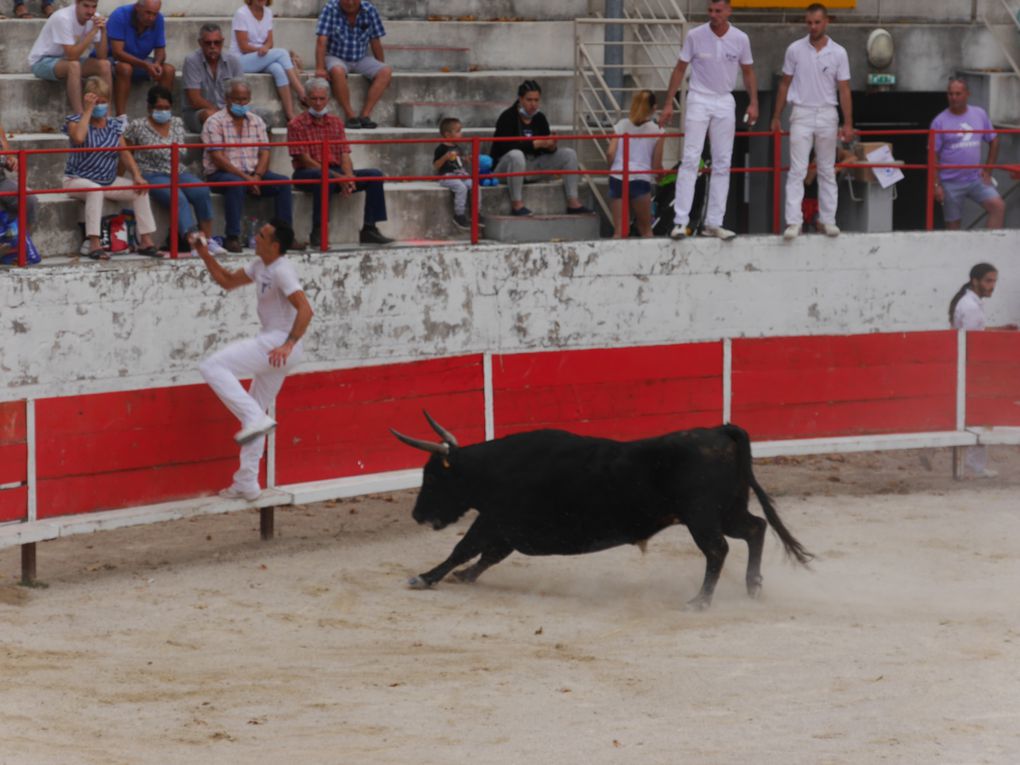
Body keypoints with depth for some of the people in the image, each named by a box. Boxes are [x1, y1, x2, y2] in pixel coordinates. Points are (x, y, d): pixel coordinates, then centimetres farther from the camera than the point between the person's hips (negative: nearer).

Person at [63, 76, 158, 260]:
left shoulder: (115, 126, 10)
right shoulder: (75, 121, -4)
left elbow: (125, 153, 4)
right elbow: (79, 138, -28)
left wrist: (137, 175, -12)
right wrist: (88, 110, -21)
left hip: (109, 181, 5)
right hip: (78, 180, -5)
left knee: (140, 190, -15)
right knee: (95, 189, -39)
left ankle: (146, 242, -11)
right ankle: (94, 244, -41)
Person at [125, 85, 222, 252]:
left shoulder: (177, 123, 14)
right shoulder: (138, 126, -1)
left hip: (177, 173, 5)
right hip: (153, 176, -5)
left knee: (202, 191, -26)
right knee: (178, 198, -34)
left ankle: (208, 240, -25)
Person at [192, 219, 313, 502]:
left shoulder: (281, 270, -16)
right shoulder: (260, 266, 14)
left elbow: (305, 310, -26)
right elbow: (228, 281, 27)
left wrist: (288, 344, -36)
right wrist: (206, 256, 15)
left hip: (278, 343, -10)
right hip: (273, 344, 10)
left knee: (212, 367, -17)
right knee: (254, 411, 16)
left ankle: (255, 418, -24)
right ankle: (247, 484, 21)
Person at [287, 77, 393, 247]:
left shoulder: (336, 123, 14)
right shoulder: (297, 125, -4)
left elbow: (344, 155, 8)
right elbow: (306, 161, -12)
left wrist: (349, 177, -15)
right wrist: (337, 177, -20)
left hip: (336, 172, 6)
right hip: (306, 174, -6)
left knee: (374, 175, -12)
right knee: (326, 176, -40)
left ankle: (369, 229, -12)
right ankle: (318, 232, -38)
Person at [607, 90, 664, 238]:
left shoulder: (621, 125, 11)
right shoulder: (656, 131, 4)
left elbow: (611, 153, 1)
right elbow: (656, 165, 5)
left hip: (617, 178, 2)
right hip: (640, 180, -2)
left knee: (619, 230, 1)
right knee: (645, 229, 11)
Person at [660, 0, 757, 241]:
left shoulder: (740, 39, -2)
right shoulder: (695, 36, -8)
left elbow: (748, 72, 9)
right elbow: (680, 69, -1)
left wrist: (753, 103, 0)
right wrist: (669, 103, -4)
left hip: (725, 103, 3)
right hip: (699, 100, -3)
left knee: (722, 163, 4)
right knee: (690, 160, -11)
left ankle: (714, 223, 10)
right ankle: (680, 222, -12)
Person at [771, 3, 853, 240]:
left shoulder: (838, 53, 0)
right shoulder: (795, 50, 0)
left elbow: (844, 90, 1)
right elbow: (785, 84, 8)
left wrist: (848, 124, -4)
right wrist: (777, 117, 7)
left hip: (827, 116, 1)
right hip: (802, 114, -1)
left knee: (827, 171, 8)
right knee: (797, 170, -8)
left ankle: (828, 220, 13)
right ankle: (793, 221, -13)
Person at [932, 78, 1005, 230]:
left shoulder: (980, 115, 4)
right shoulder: (940, 122, -6)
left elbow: (993, 141, 14)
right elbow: (933, 155, -5)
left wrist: (988, 171, 5)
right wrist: (936, 185, -11)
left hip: (976, 178, 2)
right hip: (951, 183, -2)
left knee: (999, 207, -15)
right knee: (953, 225, 4)